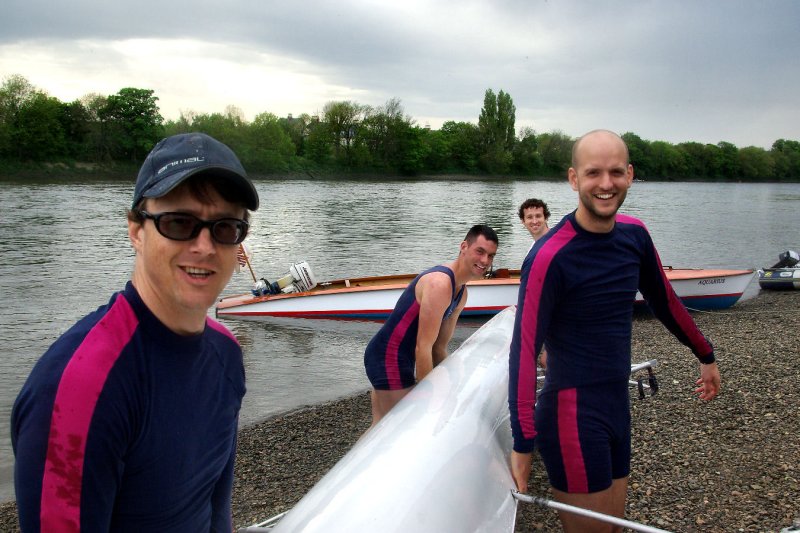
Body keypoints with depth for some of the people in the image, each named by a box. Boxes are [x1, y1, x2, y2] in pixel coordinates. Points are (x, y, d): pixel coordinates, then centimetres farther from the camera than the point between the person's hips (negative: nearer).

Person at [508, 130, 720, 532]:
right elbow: (524, 350, -21)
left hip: (617, 408, 7)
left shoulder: (634, 234, 2)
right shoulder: (550, 256, -19)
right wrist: (522, 444, -22)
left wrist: (705, 356, 27)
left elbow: (663, 301, 18)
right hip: (572, 416, -7)